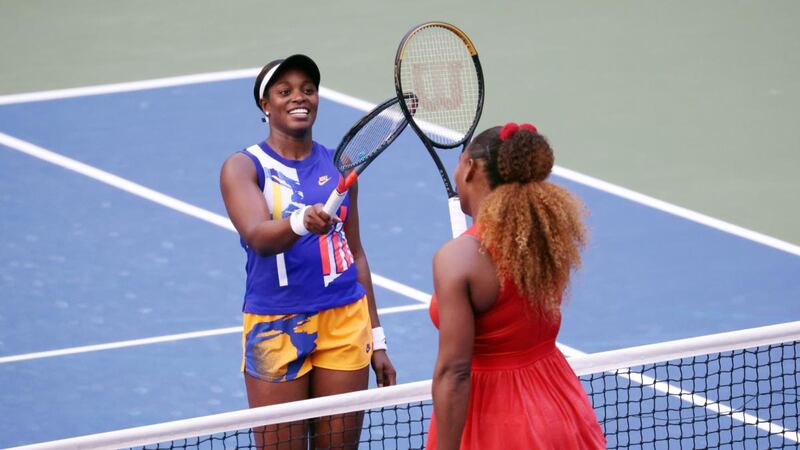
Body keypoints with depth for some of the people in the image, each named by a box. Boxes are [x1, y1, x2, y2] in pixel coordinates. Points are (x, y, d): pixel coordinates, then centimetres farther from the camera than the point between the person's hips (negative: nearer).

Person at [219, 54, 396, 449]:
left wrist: (376, 340, 14)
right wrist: (302, 222, -43)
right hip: (275, 328, -3)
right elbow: (258, 237, -21)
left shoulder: (338, 165, 10)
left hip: (345, 325, 3)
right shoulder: (243, 167, -3)